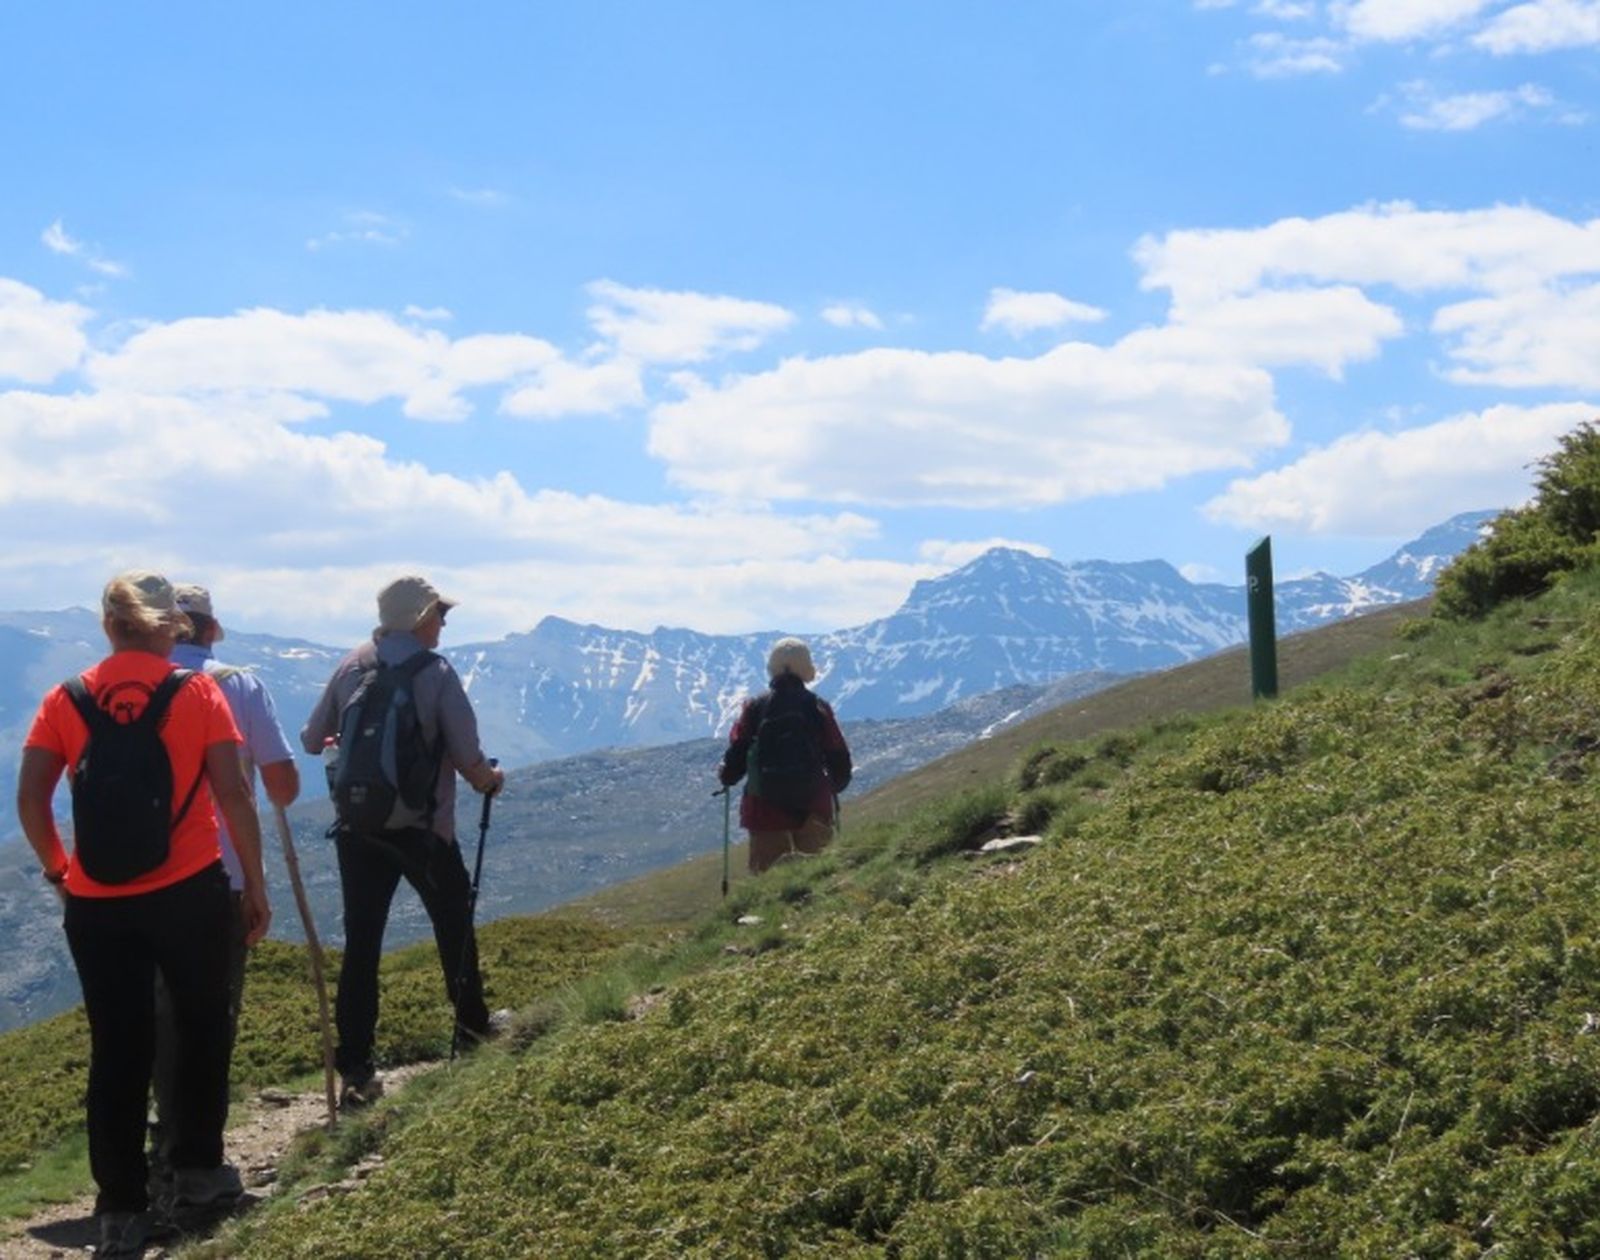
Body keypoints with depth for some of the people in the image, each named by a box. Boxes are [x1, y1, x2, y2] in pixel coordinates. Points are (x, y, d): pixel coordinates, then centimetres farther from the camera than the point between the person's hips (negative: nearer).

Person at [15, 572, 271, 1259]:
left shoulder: (66, 700, 1)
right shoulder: (197, 692, -3)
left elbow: (29, 799, -4)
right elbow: (232, 795, -8)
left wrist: (57, 871, 11)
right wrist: (256, 884, 0)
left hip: (96, 905, 1)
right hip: (189, 893, -1)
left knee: (117, 1050, 8)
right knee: (201, 1028, 19)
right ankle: (196, 1170, 29)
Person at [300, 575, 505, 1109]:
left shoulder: (351, 667, 0)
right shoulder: (436, 674, -11)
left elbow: (313, 741, 8)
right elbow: (470, 763, -11)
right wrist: (491, 779, 11)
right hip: (423, 830, -3)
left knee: (360, 944, 4)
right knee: (455, 927, 19)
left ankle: (355, 1070, 0)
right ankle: (474, 1030, 35)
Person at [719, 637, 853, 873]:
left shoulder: (755, 707, -5)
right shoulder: (818, 708, -4)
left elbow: (737, 750, -2)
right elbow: (838, 755, 2)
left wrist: (727, 778, 19)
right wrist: (838, 783, 22)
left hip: (765, 808, 0)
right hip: (813, 807, 0)